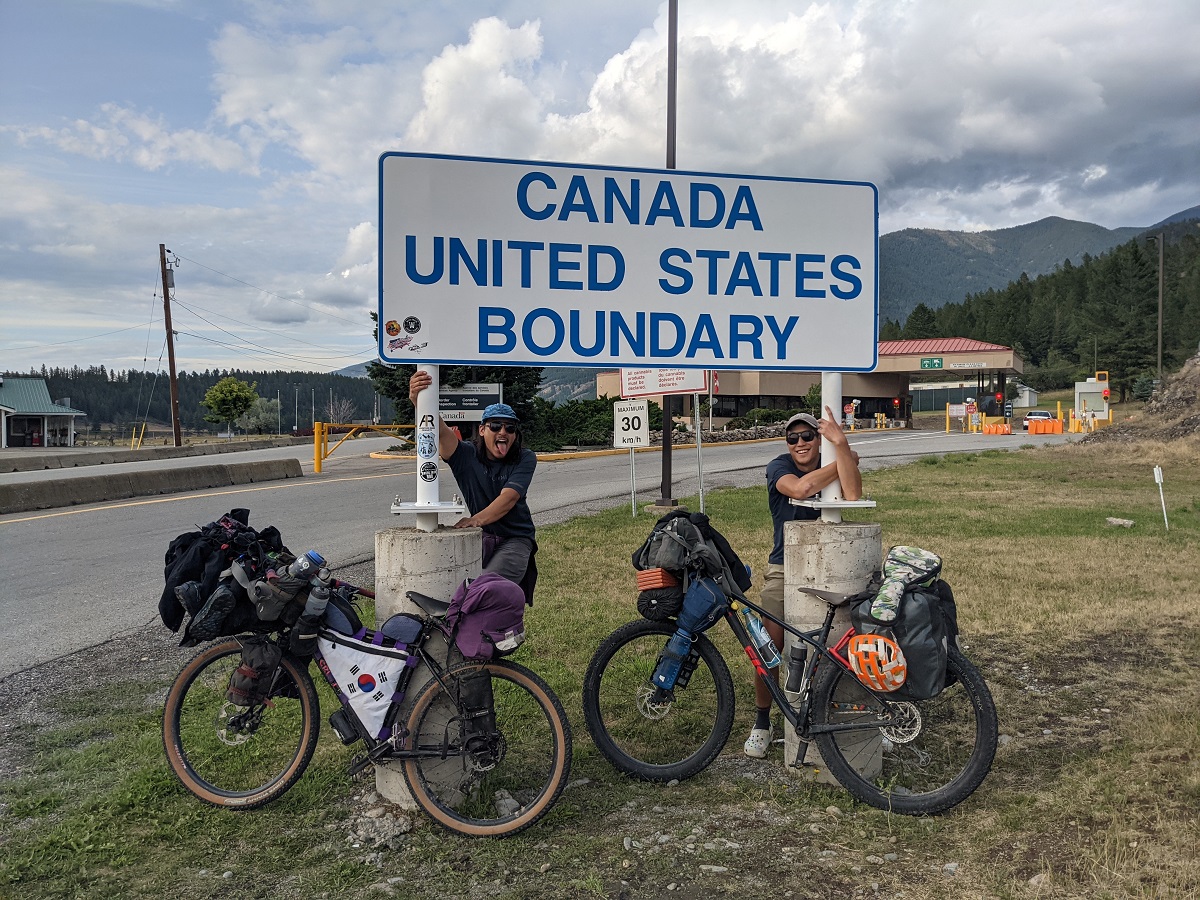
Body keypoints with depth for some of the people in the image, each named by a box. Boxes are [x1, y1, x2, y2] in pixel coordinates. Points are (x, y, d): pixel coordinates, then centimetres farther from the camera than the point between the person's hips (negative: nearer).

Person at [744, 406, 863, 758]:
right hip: (784, 570, -1)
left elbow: (852, 494, -21)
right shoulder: (778, 467, -2)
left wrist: (841, 443, -26)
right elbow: (801, 488, -25)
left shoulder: (833, 466, 2)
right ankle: (762, 722, 12)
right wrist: (842, 462, -13)